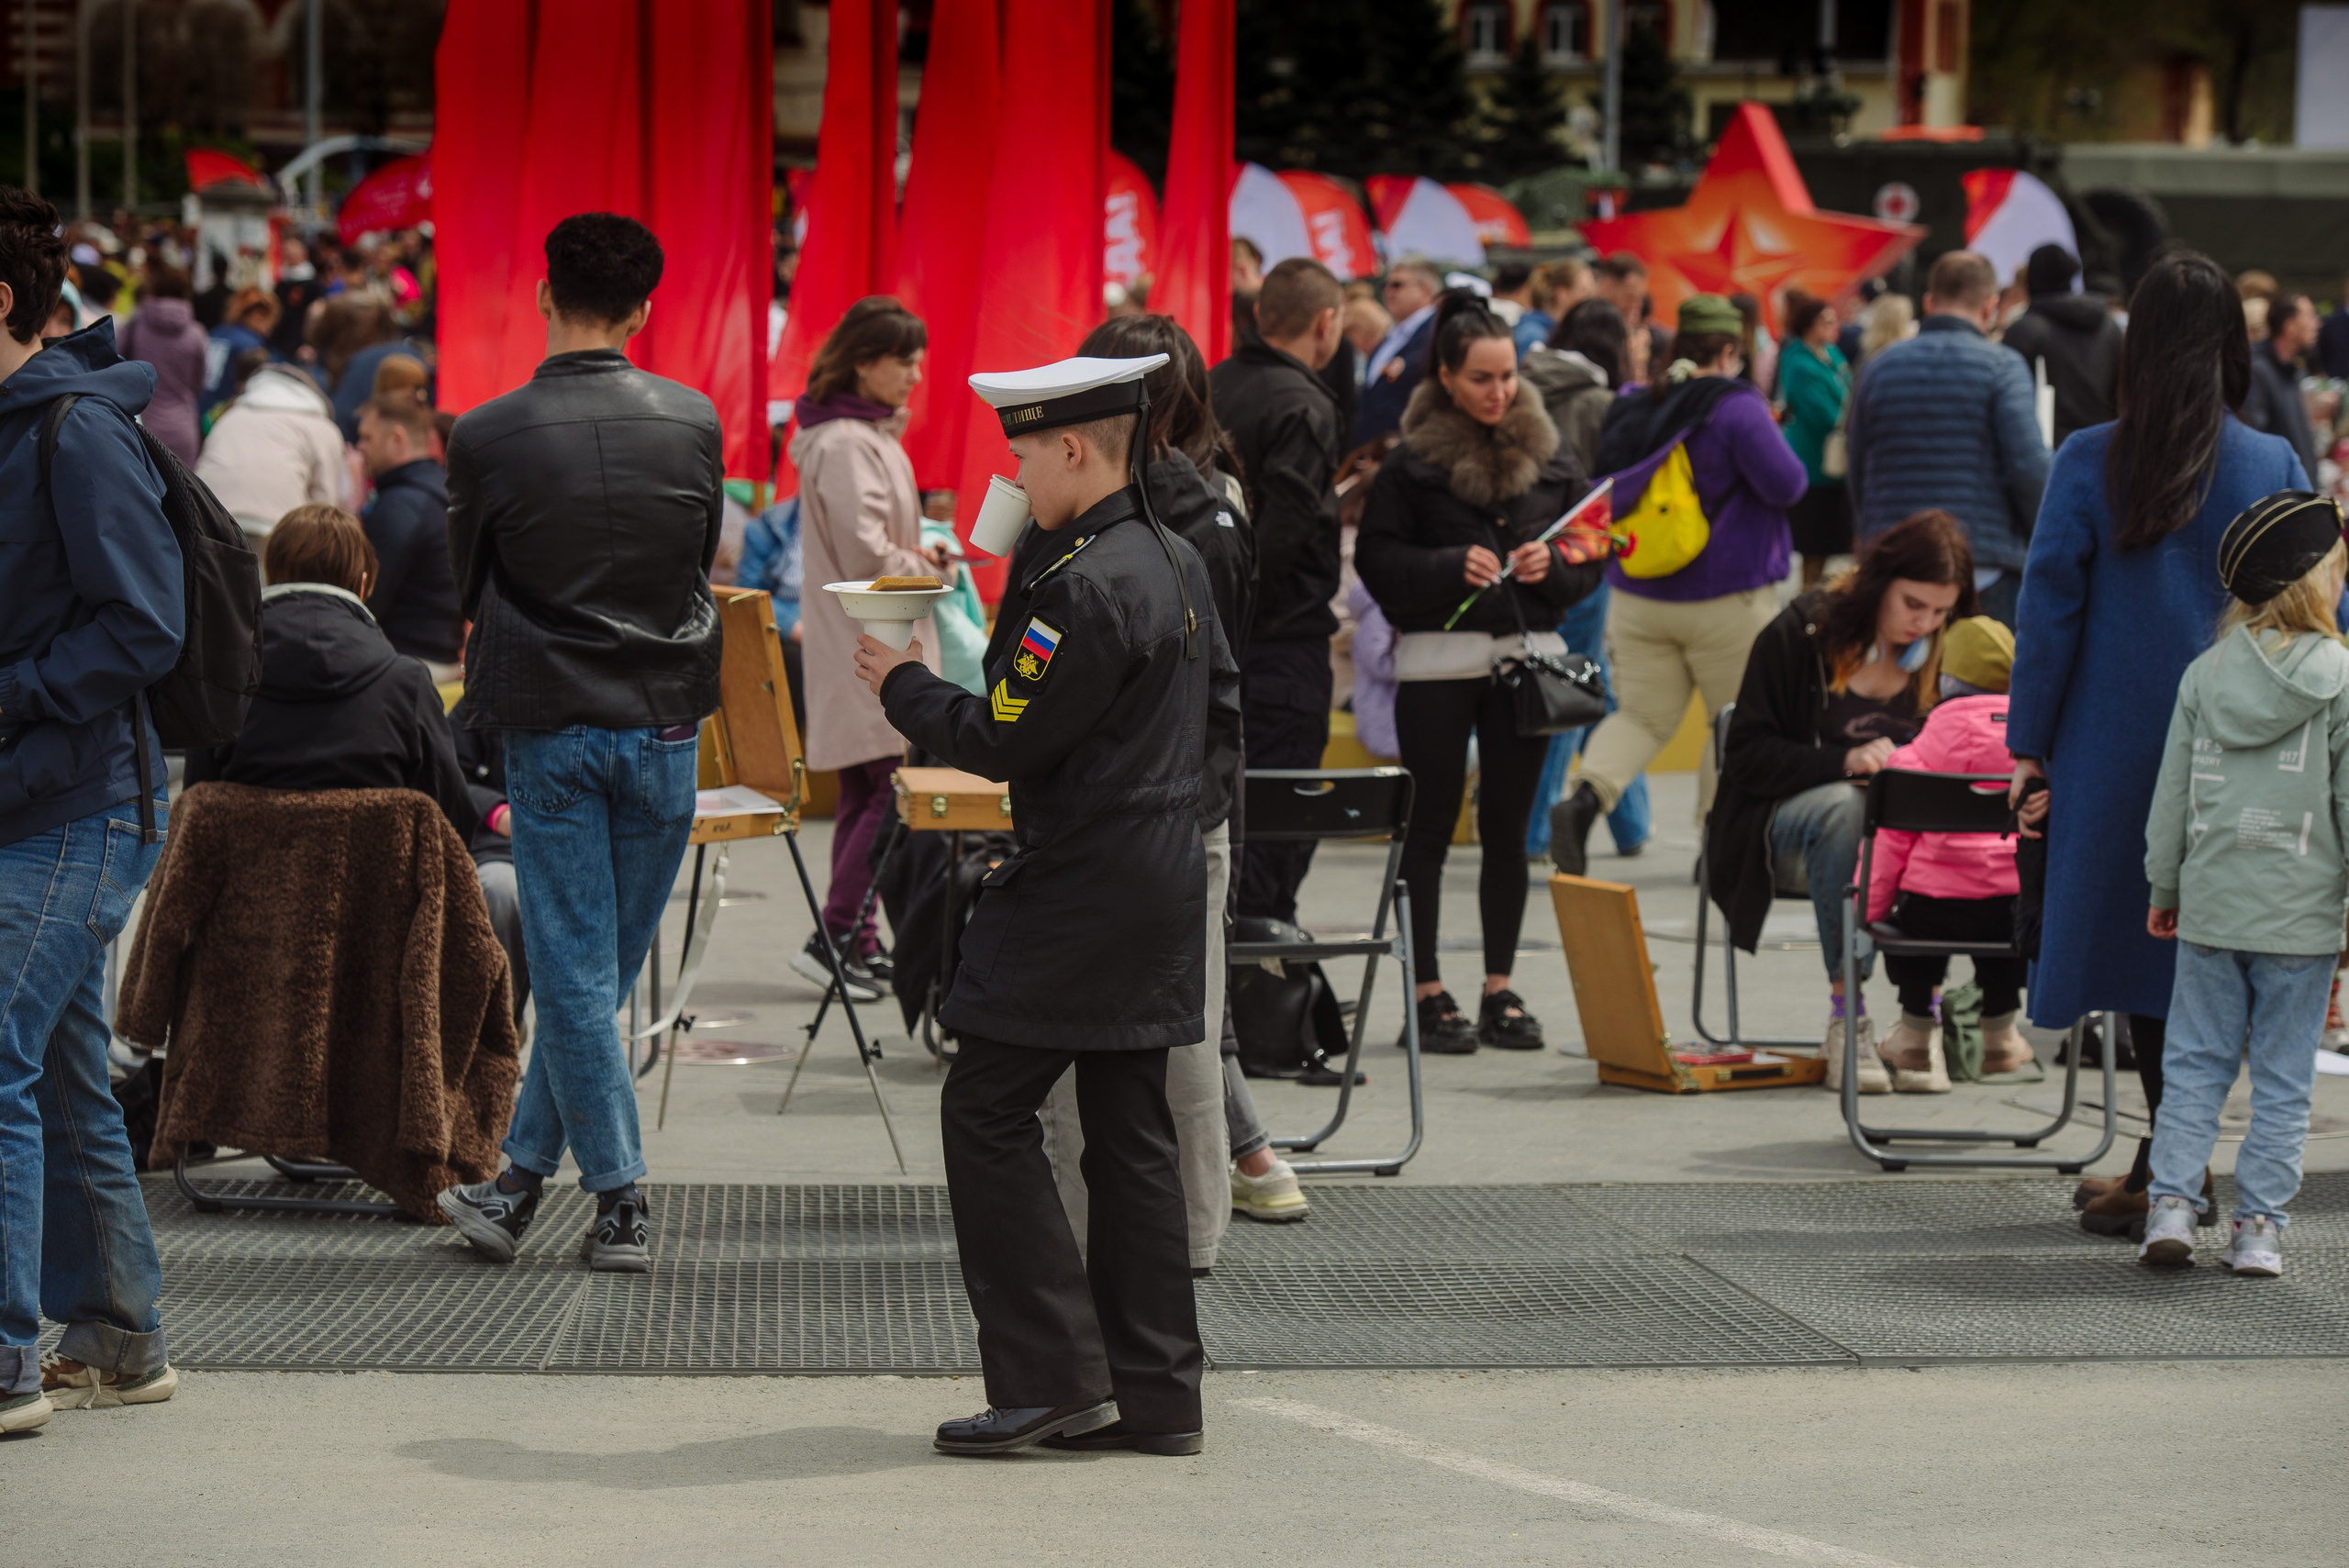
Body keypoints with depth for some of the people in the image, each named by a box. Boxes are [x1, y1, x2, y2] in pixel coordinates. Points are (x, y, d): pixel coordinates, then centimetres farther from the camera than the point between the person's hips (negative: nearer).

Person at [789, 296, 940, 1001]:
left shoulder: (866, 435, 16)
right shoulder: (846, 445, -16)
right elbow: (864, 552, -21)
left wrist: (917, 555, 7)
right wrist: (928, 573, -6)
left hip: (869, 645, 11)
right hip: (868, 649, -11)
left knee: (865, 793, 12)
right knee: (891, 791, -11)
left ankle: (858, 942, 16)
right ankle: (833, 937, -10)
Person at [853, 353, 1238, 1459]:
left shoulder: (1085, 586, -19)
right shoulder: (1176, 563, 10)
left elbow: (1002, 741, -17)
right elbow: (1222, 706, 21)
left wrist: (904, 687, -3)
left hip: (1083, 891, -10)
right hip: (1163, 879, 10)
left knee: (987, 1110, -3)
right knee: (1130, 1129, 11)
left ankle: (1053, 1376, -5)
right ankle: (1154, 1395, 12)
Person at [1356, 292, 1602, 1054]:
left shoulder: (1551, 456, 7)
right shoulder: (1411, 462, -3)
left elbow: (1590, 557, 12)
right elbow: (1377, 560, -6)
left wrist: (1552, 563, -9)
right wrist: (1452, 567, -19)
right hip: (1438, 660, -3)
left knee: (1508, 827, 8)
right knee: (1430, 827, 0)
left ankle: (1501, 989, 15)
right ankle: (1428, 991, 5)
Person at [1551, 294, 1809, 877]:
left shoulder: (1630, 408, 7)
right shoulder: (1737, 408, -13)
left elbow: (1607, 489, 19)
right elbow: (1786, 484, -15)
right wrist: (1775, 444, 5)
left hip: (1637, 596, 5)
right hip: (1724, 598, -5)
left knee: (1643, 715, 9)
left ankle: (1586, 797, -17)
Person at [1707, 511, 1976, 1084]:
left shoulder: (1947, 653, 3)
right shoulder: (1801, 633, -8)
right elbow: (1748, 756, -9)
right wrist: (1845, 762, -24)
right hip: (1789, 811, -3)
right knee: (1843, 807, -38)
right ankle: (1846, 1015, -35)